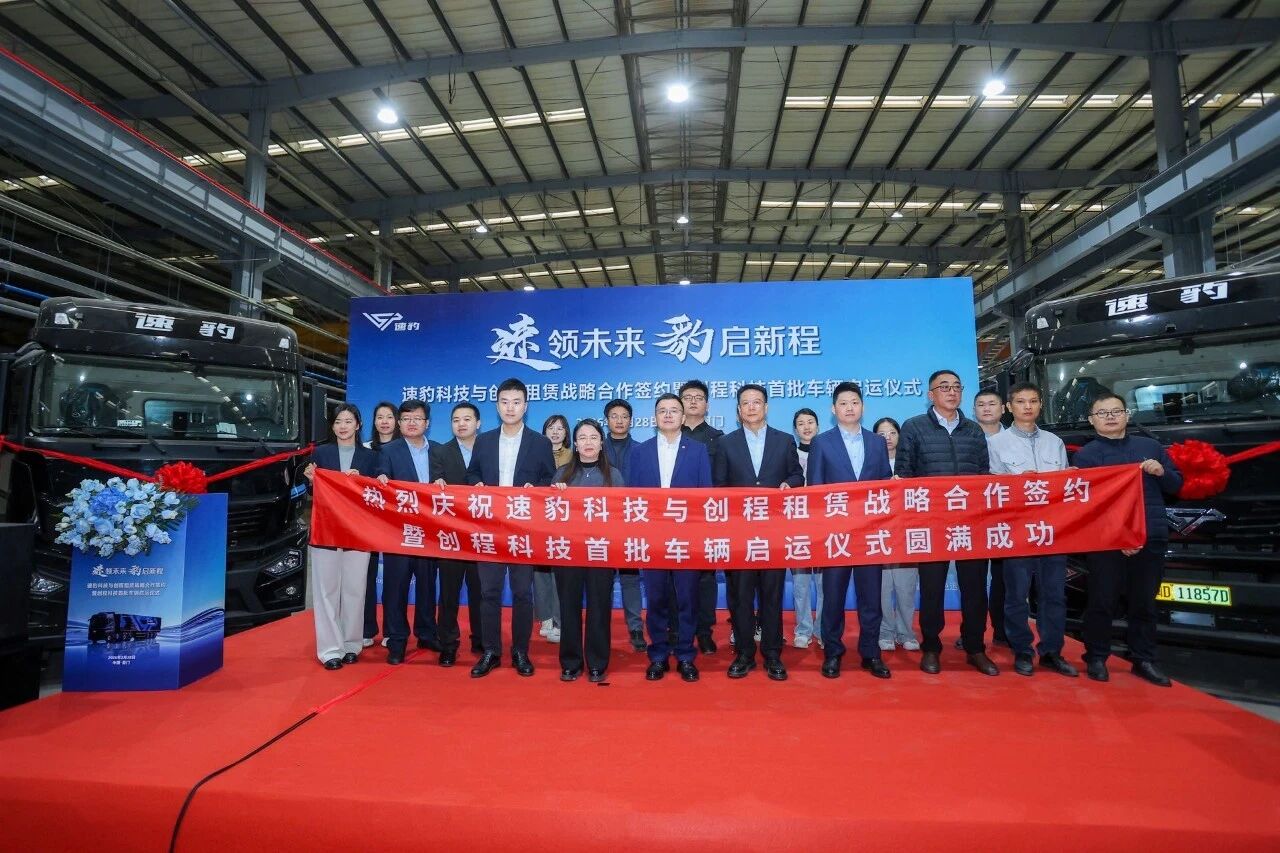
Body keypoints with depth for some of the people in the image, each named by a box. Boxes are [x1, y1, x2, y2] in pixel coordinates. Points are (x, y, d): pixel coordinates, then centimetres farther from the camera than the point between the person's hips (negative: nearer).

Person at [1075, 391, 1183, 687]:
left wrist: (1162, 472, -6)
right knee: (1102, 602, 2)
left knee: (1144, 604, 13)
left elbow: (1176, 486, 17)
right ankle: (1096, 658, 14)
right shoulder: (1085, 455, -2)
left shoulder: (1150, 446, 12)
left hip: (1151, 539, 4)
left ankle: (1143, 660, 25)